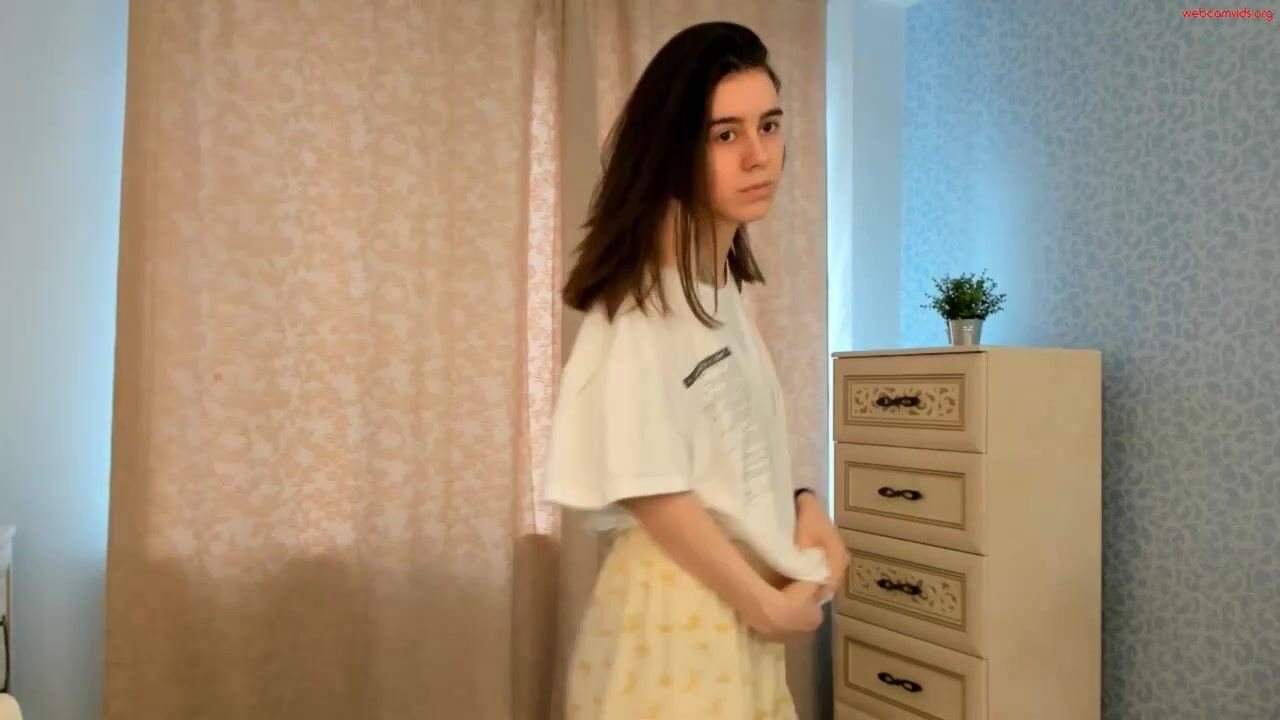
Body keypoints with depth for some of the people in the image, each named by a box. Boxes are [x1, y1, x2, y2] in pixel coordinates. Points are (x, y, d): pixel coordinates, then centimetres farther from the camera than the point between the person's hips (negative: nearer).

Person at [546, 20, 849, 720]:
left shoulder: (723, 288, 7)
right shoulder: (641, 300, -18)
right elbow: (648, 488, -21)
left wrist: (803, 505, -1)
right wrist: (767, 603, -13)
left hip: (741, 609, 8)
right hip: (673, 611, -8)